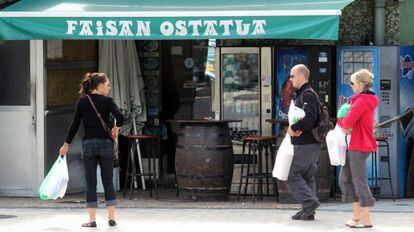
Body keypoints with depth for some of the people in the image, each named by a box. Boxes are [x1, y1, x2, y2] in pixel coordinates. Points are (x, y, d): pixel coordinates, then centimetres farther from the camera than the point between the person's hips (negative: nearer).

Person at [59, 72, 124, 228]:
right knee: (108, 182, 8)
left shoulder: (82, 101, 2)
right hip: (105, 143, -1)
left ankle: (92, 220, 2)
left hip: (88, 144, 1)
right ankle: (111, 218, 7)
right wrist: (116, 128, 3)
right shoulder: (107, 101, -4)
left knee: (91, 183, 4)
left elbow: (75, 124, 2)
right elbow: (120, 118, -18)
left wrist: (66, 144, 8)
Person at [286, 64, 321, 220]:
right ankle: (308, 211, 13)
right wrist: (294, 128, 5)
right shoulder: (302, 94, 20)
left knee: (291, 174, -8)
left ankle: (310, 201, -11)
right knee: (307, 176, 11)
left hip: (305, 144, -10)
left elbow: (310, 118, -26)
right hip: (310, 143, 10)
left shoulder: (307, 95, -13)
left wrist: (294, 128, -18)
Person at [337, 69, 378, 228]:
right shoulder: (368, 100, 16)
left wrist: (339, 120, -1)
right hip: (355, 145, 11)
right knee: (345, 179, 13)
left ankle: (366, 219, -4)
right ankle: (357, 215, 16)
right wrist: (344, 121, 0)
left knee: (359, 181, -7)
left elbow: (347, 123, -23)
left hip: (358, 147, -11)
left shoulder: (361, 102, -18)